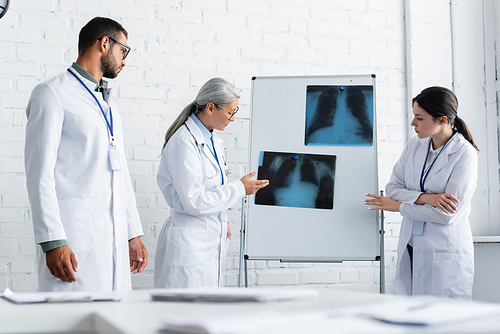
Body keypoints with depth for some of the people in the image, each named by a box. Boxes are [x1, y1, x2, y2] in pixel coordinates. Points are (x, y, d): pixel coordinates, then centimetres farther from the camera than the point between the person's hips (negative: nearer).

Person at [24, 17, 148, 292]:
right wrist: (53, 242, -16)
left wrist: (133, 233, 19)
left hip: (115, 241, 7)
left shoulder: (107, 104, 23)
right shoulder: (52, 93, -2)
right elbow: (39, 172, -10)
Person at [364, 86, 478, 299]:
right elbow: (392, 187, 3)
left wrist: (398, 206, -9)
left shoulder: (464, 154, -12)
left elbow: (448, 214, -17)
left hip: (445, 255, -5)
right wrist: (424, 198, -16)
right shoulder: (414, 145, 5)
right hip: (410, 249, 5)